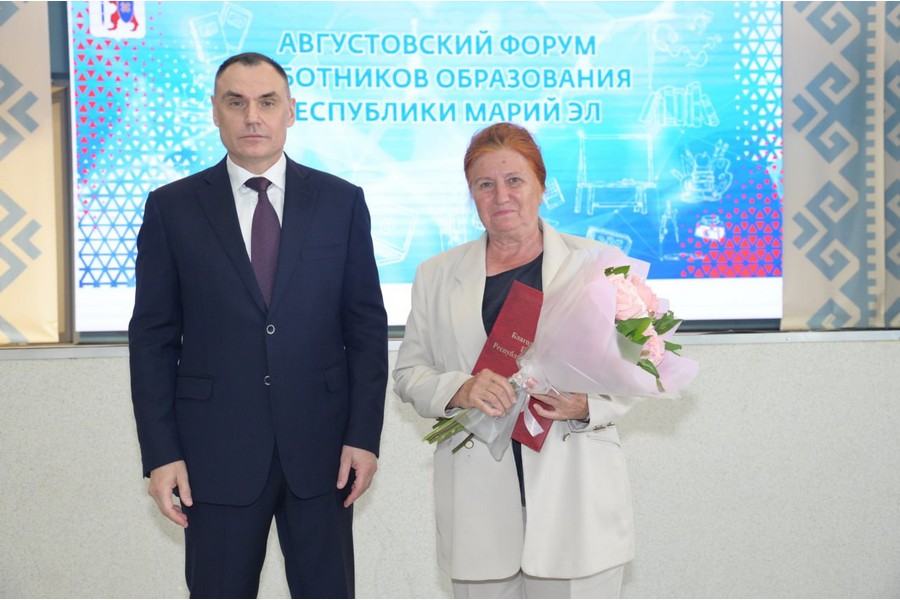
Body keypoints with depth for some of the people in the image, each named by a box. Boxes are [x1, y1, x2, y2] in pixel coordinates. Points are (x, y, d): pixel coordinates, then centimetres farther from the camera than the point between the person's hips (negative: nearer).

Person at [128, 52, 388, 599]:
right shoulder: (172, 207, 2)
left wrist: (364, 435, -3)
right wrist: (160, 453, -4)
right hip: (216, 450, 0)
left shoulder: (342, 201, 4)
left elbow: (367, 326, 4)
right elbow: (152, 337, 2)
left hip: (321, 449, 1)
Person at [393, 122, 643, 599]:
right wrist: (459, 390, -12)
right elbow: (407, 374, 9)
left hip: (574, 499, -1)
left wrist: (585, 405, -16)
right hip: (479, 502, 2)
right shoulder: (437, 275, 11)